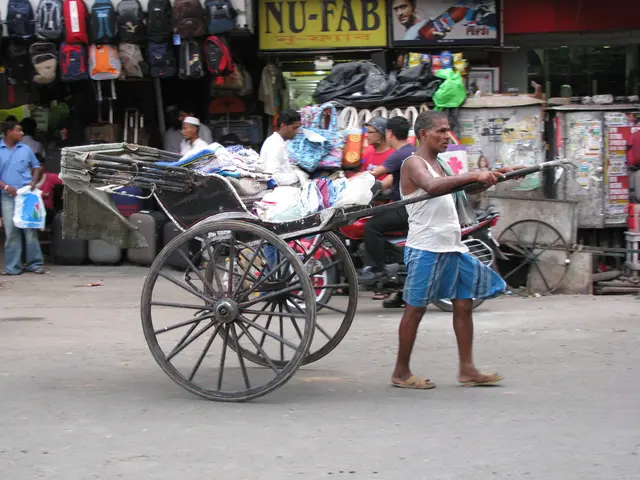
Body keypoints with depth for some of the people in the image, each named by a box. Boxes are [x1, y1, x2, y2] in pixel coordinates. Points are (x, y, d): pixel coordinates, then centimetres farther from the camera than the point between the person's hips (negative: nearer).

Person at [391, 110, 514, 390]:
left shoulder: (440, 165, 18)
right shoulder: (414, 164, -9)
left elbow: (466, 189, 25)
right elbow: (433, 186, -29)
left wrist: (496, 175, 10)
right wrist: (474, 176, -33)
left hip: (453, 248, 9)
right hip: (425, 249, -9)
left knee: (464, 304, 6)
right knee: (415, 308, -1)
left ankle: (467, 369, 11)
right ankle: (401, 372, 7)